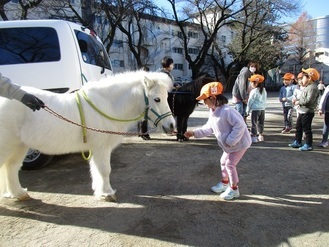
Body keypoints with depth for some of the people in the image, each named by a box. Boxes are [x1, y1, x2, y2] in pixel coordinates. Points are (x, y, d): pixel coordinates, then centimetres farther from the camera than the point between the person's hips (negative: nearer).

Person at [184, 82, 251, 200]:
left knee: (230, 164, -4)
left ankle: (234, 189, 15)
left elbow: (240, 125, -33)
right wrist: (194, 133, -5)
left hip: (240, 142, -10)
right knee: (223, 162, 19)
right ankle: (225, 183, 40)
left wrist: (230, 141, -30)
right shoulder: (213, 112, 0)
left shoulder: (226, 111, -31)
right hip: (229, 145, 10)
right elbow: (209, 128, 5)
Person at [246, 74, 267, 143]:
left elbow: (250, 101, -10)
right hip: (262, 109, 7)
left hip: (255, 109, -7)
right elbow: (265, 100, 14)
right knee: (261, 123, 14)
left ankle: (253, 136, 0)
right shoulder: (264, 90, 9)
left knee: (254, 123, -1)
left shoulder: (254, 91, -13)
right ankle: (261, 136, 21)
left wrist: (248, 110, -3)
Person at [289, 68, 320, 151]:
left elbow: (309, 101, -27)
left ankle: (308, 145, 11)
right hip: (302, 111, 10)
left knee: (306, 129, -1)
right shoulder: (307, 87, 14)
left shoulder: (312, 88, -18)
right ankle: (297, 142, 28)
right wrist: (297, 100, 5)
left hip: (307, 112, -10)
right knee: (298, 127, 17)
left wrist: (299, 102, -16)